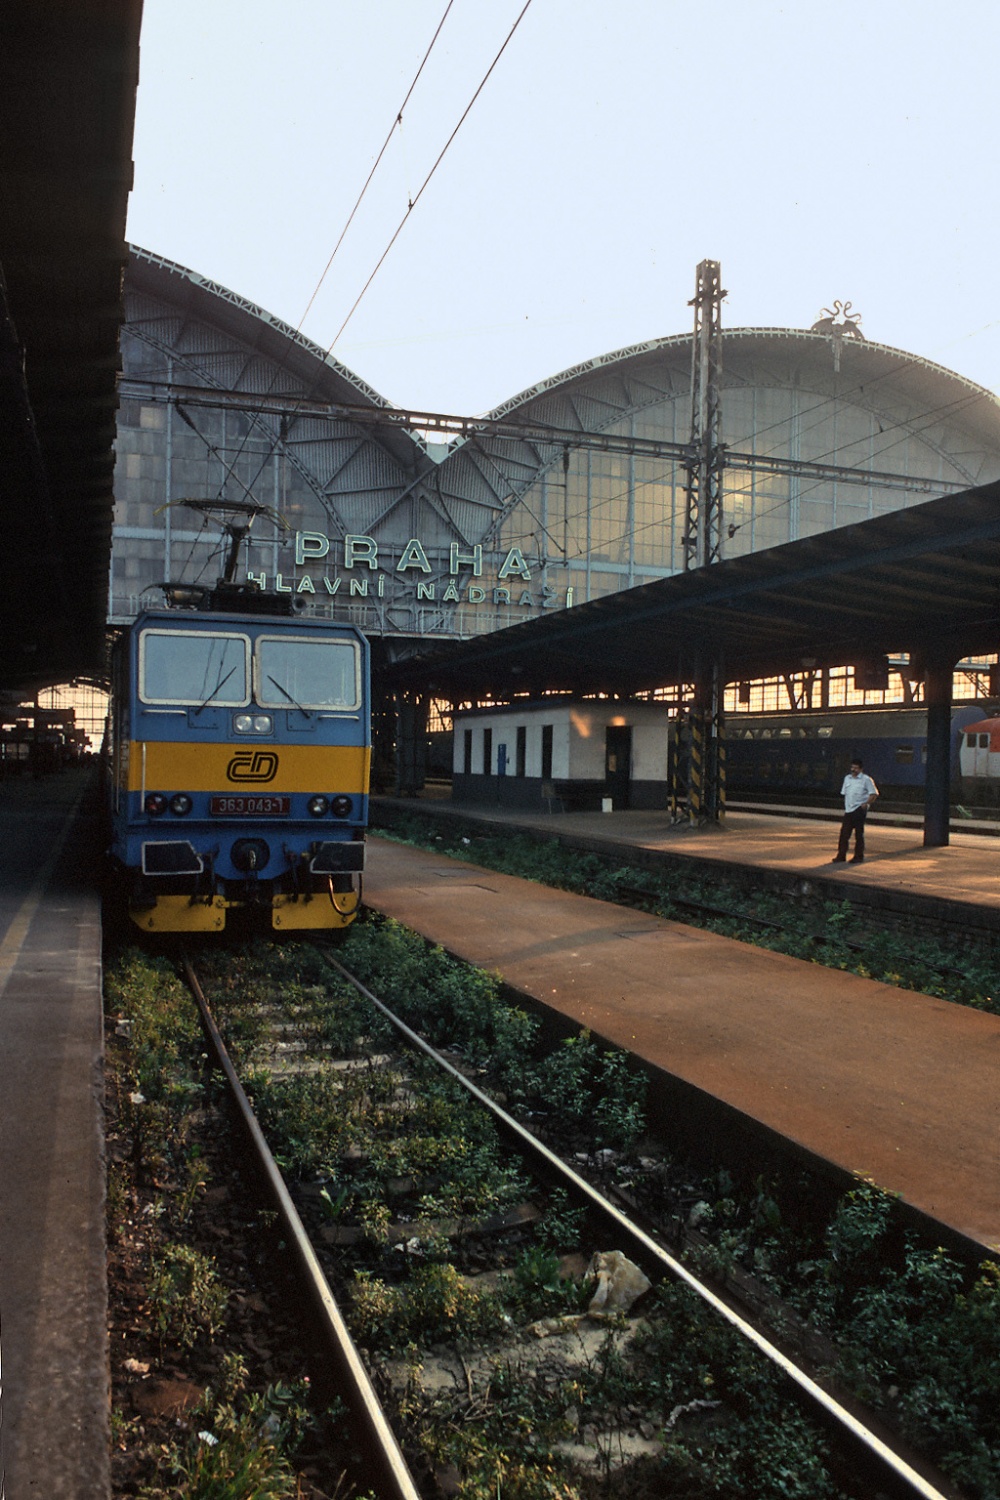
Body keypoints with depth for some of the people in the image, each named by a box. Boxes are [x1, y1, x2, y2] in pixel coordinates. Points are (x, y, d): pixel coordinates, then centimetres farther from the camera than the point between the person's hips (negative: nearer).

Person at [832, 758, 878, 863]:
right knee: (844, 833, 3)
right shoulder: (847, 778, 15)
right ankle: (841, 856, 7)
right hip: (848, 810, 6)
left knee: (859, 834, 0)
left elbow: (874, 793, -5)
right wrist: (845, 806, 13)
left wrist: (866, 804, -15)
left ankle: (859, 857, 7)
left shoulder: (866, 779, -3)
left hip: (859, 810, -6)